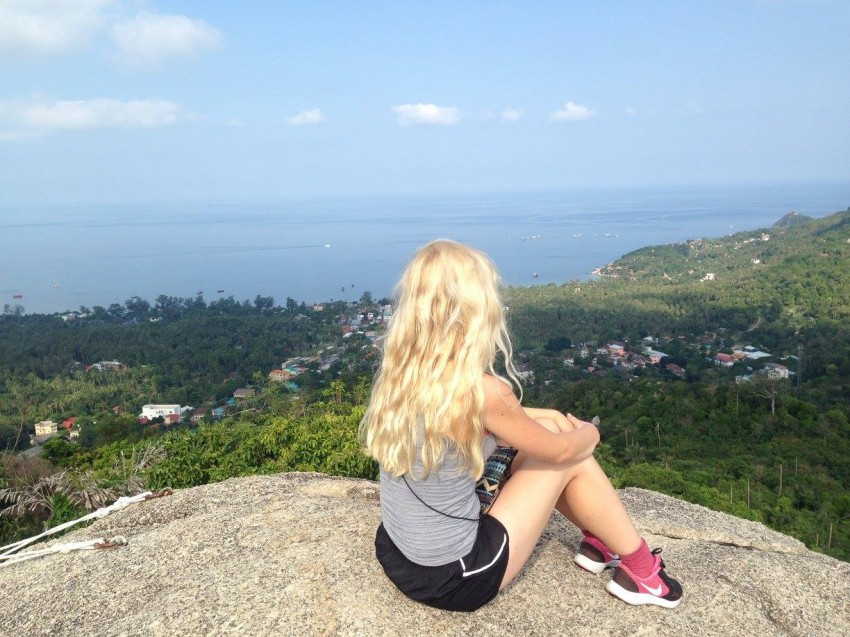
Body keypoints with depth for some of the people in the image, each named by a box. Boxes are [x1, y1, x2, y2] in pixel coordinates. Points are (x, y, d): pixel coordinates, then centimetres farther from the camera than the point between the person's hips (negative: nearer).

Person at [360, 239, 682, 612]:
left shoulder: (399, 372, -6)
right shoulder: (480, 390, -26)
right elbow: (560, 451, -8)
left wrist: (544, 415, 15)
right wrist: (589, 433, 14)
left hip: (397, 557, 7)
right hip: (455, 580, -6)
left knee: (541, 434, 15)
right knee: (572, 458, 4)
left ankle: (598, 540, 35)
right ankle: (641, 571, 25)